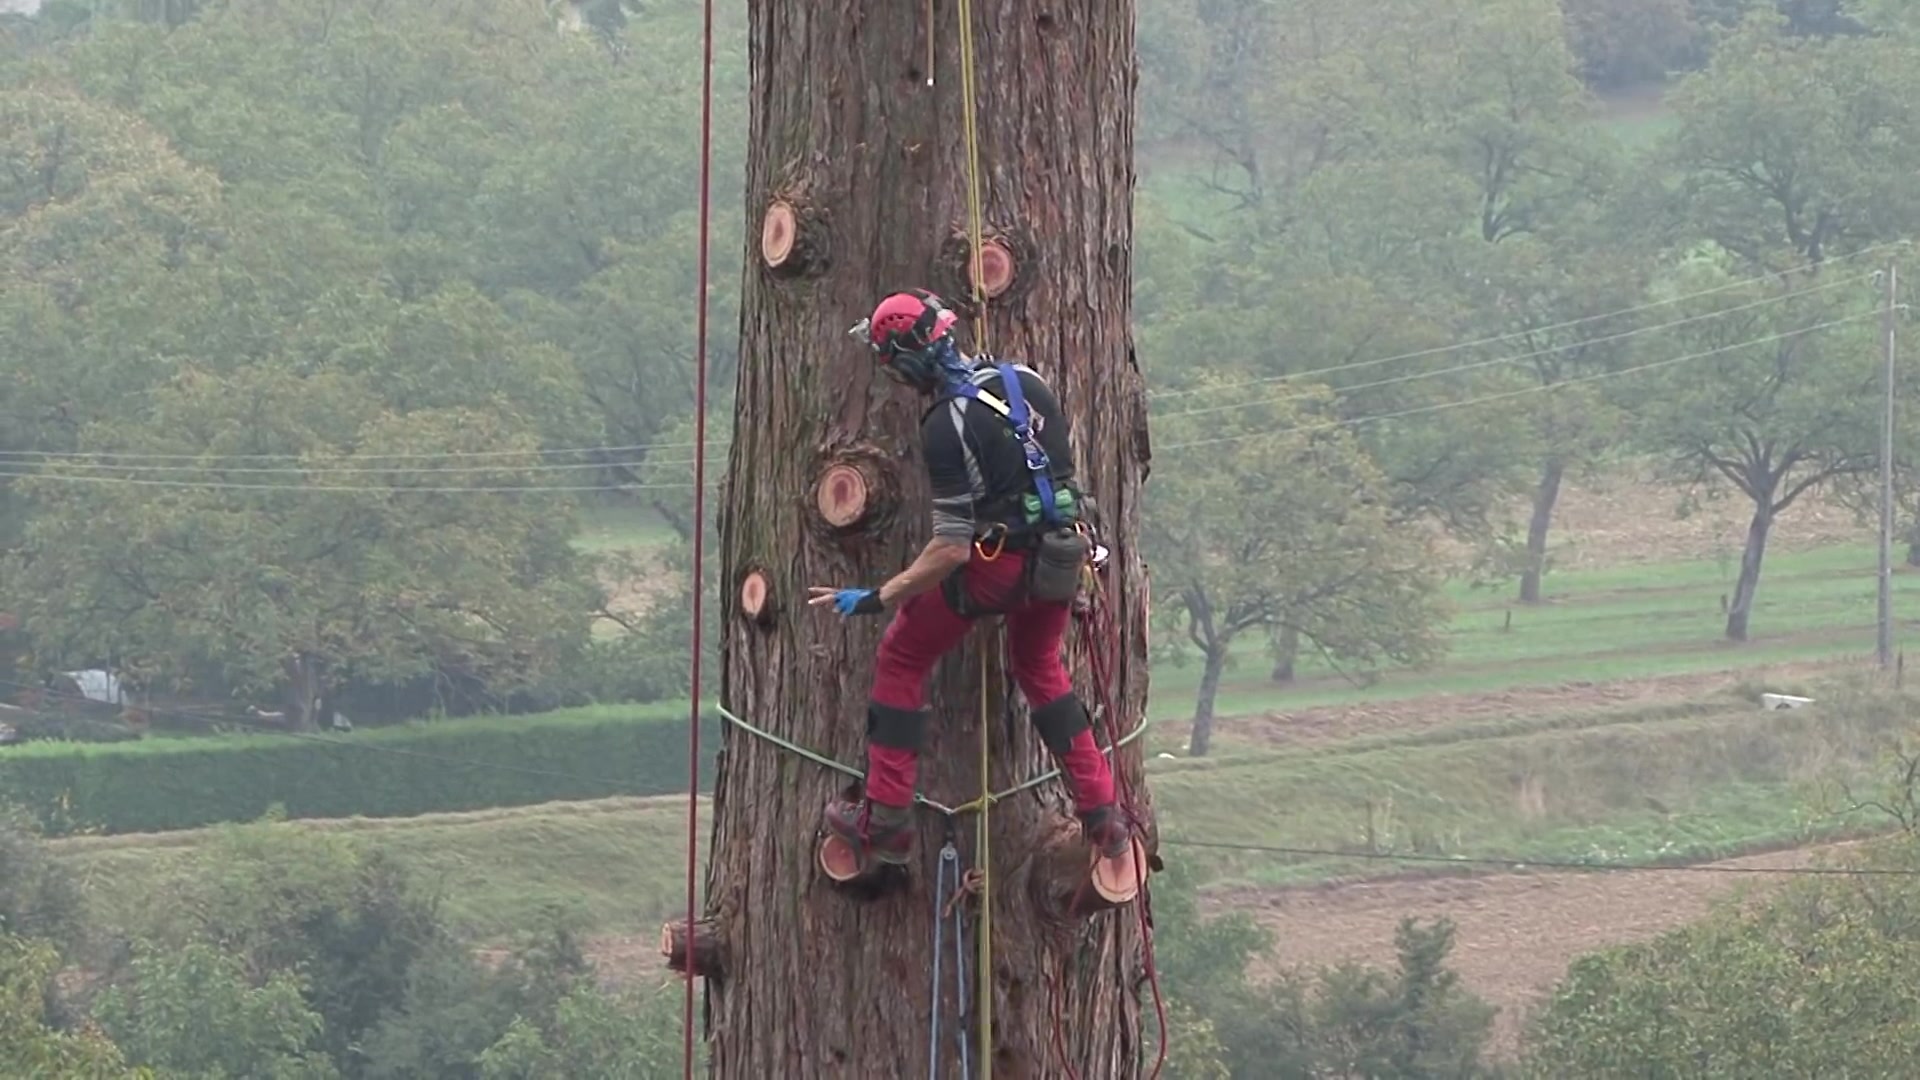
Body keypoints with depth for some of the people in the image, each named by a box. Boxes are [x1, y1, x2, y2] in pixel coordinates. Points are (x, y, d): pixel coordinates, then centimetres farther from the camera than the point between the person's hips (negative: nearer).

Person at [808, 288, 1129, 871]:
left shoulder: (947, 425, -20)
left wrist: (875, 598, -16)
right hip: (1060, 555, 7)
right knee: (1039, 668, 31)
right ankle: (1102, 815, 28)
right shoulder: (1025, 380, 2)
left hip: (996, 561, -7)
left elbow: (952, 548, -22)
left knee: (901, 661, 12)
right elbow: (1064, 460, 15)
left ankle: (885, 822, 12)